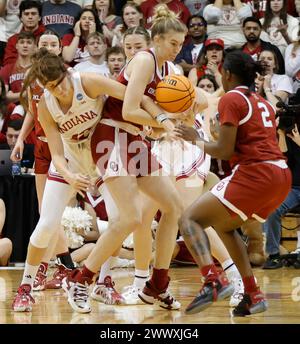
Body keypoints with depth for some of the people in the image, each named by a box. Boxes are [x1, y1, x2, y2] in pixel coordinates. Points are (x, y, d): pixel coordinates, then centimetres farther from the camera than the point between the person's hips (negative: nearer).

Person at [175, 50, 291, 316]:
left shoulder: (231, 99, -2)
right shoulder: (263, 103, 23)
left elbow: (224, 150, -8)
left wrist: (195, 140, 8)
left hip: (255, 174, -8)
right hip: (282, 177, 8)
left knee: (190, 219, -5)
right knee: (223, 224, 27)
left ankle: (214, 281, -30)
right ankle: (253, 295, 17)